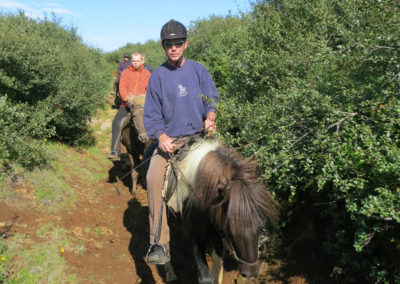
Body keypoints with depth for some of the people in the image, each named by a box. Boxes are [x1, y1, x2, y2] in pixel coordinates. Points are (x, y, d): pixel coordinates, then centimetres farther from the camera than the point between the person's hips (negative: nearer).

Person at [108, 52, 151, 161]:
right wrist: (127, 98, -17)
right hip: (127, 104, 0)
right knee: (117, 123, -18)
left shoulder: (147, 74, 13)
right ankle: (115, 152, -16)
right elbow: (122, 87, 1)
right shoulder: (125, 72, 13)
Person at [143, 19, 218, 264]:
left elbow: (213, 99, 9)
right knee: (154, 178, -25)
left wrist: (210, 116, -14)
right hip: (169, 139, 0)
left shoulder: (198, 70, 9)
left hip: (199, 135, 1)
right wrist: (161, 136, -11)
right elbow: (152, 114, 7)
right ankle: (159, 243, -20)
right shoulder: (158, 76, 8)